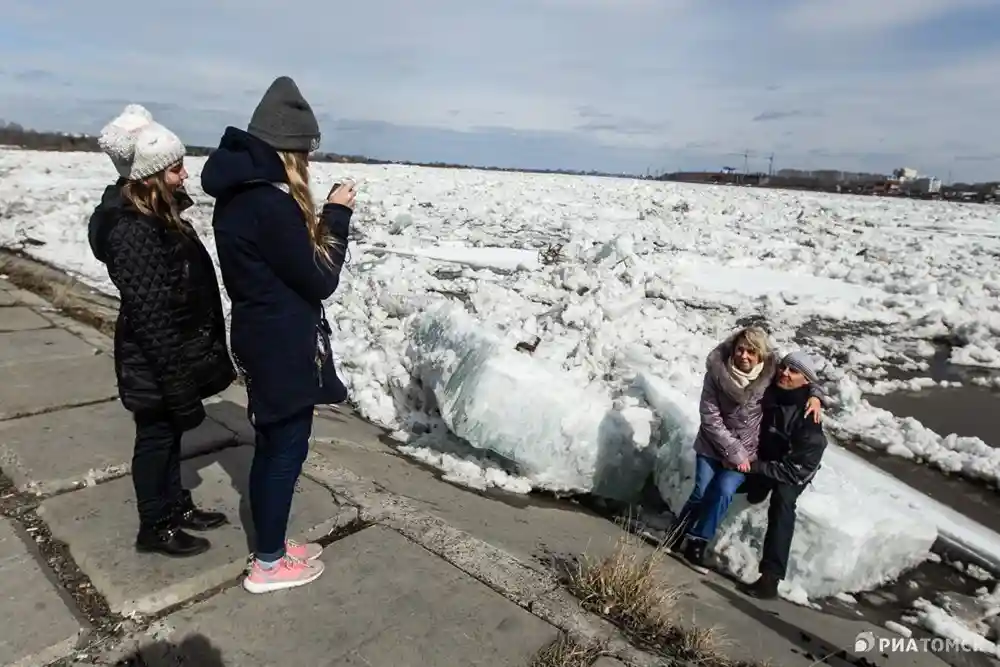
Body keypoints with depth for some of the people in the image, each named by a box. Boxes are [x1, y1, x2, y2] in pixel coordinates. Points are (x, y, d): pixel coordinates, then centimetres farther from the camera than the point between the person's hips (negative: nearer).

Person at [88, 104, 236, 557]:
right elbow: (150, 312, -26)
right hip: (154, 362, -9)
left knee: (172, 432, 21)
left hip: (176, 351, 9)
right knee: (156, 436, 7)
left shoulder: (159, 215, 6)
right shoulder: (133, 232, -25)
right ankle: (155, 527, 26)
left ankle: (176, 506, 39)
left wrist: (198, 358, 19)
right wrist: (176, 376, -22)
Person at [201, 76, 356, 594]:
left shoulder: (238, 192, 7)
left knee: (271, 444, 19)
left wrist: (322, 217, 2)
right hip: (285, 345, -10)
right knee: (287, 450, 5)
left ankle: (271, 544, 36)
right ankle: (268, 563, 22)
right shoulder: (270, 202, -24)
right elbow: (320, 280, -18)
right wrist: (337, 215, -9)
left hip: (261, 338, 10)